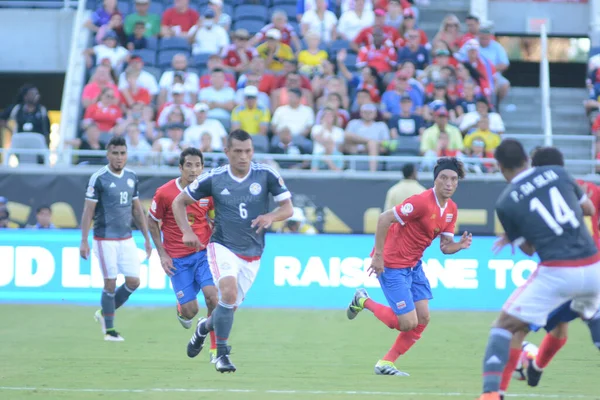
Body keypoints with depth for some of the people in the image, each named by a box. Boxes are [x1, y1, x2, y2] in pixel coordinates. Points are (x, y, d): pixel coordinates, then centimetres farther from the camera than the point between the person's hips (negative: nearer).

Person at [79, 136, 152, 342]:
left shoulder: (132, 177, 8)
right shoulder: (99, 178, -10)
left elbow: (137, 209, 16)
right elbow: (88, 211, -9)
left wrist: (146, 238, 15)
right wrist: (84, 241, -14)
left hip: (126, 238, 6)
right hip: (105, 239, -6)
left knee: (134, 282, 1)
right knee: (110, 283, -3)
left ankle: (104, 313, 22)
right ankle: (109, 330, 9)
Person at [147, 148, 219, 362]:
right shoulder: (164, 193, -10)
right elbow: (152, 222, 2)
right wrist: (162, 254, -3)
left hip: (204, 253, 1)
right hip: (177, 259, -1)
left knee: (212, 295, -21)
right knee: (190, 311, -4)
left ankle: (215, 348, -8)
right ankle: (181, 309, 37)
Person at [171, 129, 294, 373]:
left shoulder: (266, 175, -6)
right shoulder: (213, 179, -6)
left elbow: (288, 208, -3)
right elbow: (179, 202, 5)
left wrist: (270, 216, -24)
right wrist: (186, 231, -10)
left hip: (252, 255, 3)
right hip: (222, 247, -3)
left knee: (231, 305, 11)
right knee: (229, 292, -27)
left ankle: (205, 326, 46)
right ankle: (221, 354, -17)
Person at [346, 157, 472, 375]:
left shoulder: (451, 210, 3)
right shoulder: (421, 202, -23)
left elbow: (445, 246, 8)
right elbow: (384, 219, -23)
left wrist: (460, 245, -15)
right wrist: (378, 255, -23)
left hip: (414, 265, 9)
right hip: (392, 264, -9)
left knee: (423, 318, 3)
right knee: (408, 323, -9)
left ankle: (386, 364, 15)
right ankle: (363, 301, 14)